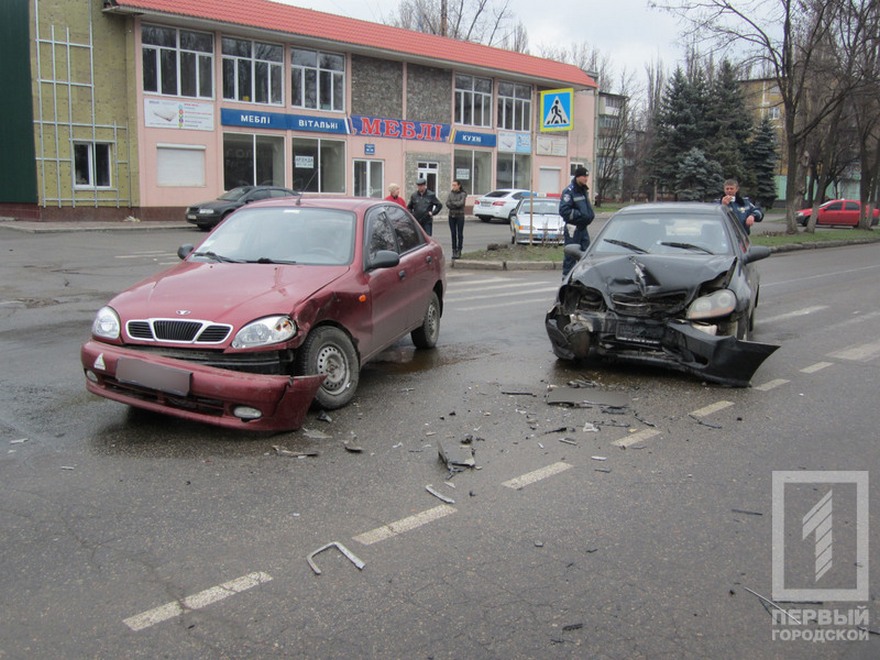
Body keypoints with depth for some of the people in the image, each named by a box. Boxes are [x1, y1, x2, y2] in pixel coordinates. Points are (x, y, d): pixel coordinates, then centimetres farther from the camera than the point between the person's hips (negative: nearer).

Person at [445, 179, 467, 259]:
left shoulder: (463, 194, -5)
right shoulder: (450, 193, 6)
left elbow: (461, 203, -18)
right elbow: (447, 204, -5)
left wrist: (452, 203, -7)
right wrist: (457, 204, -13)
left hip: (460, 216, -3)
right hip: (451, 216, 3)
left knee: (460, 234, 0)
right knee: (453, 234, 5)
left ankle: (459, 251, 5)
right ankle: (454, 251, 10)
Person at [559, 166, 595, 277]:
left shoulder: (584, 190, 15)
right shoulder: (569, 191, -13)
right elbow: (564, 210, -19)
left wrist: (591, 214, 9)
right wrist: (580, 215, -21)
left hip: (583, 227, 8)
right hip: (573, 227, -8)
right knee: (571, 255, -4)